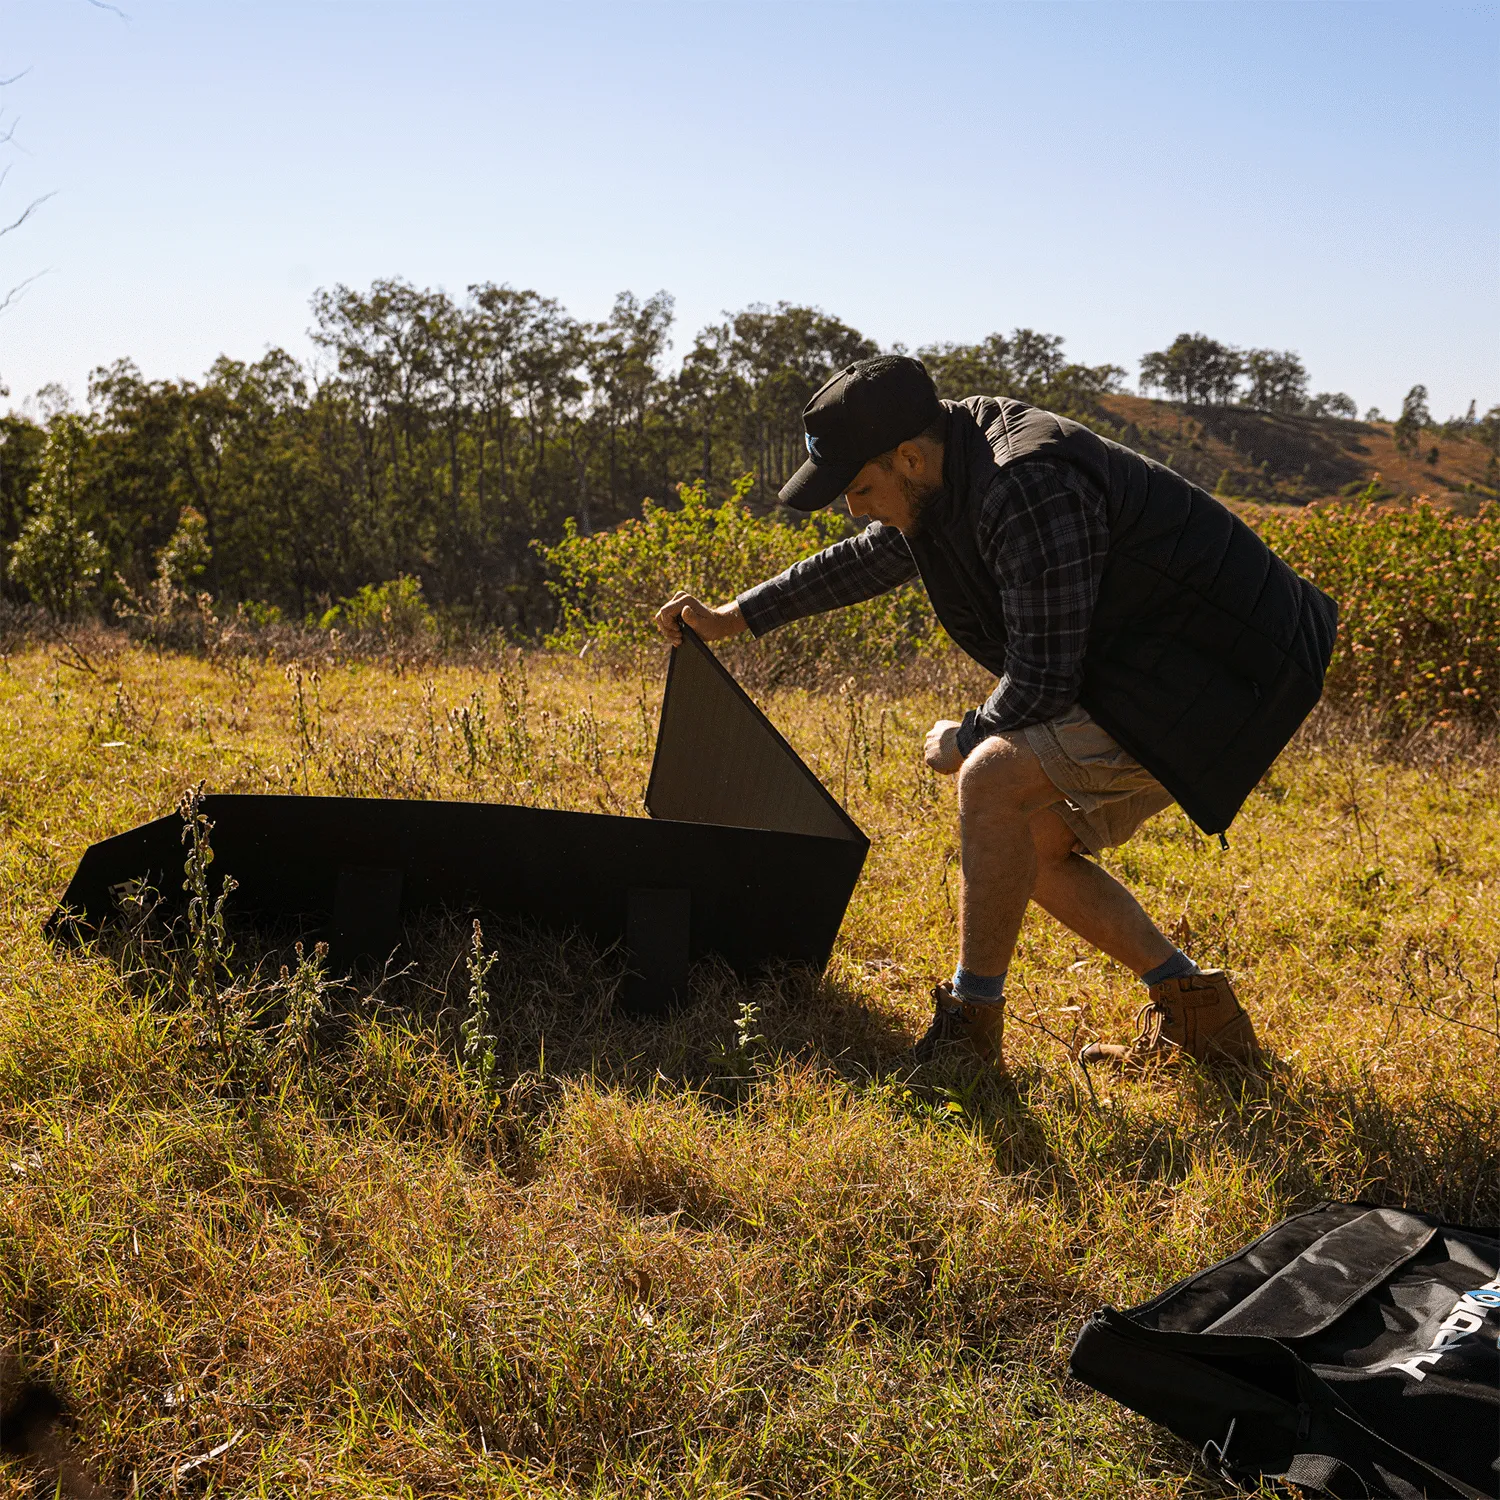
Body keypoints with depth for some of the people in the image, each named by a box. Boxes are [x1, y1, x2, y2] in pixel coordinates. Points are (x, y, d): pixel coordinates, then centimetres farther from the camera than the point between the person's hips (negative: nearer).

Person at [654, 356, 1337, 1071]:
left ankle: (969, 1024, -9)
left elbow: (1043, 681, -25)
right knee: (1032, 846, 9)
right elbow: (872, 557, 22)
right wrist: (734, 617, 24)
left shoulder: (1031, 488, -27)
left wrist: (963, 740, -4)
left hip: (1216, 675, -10)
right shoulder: (958, 462, 4)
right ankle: (1197, 1014, 16)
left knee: (993, 779, -23)